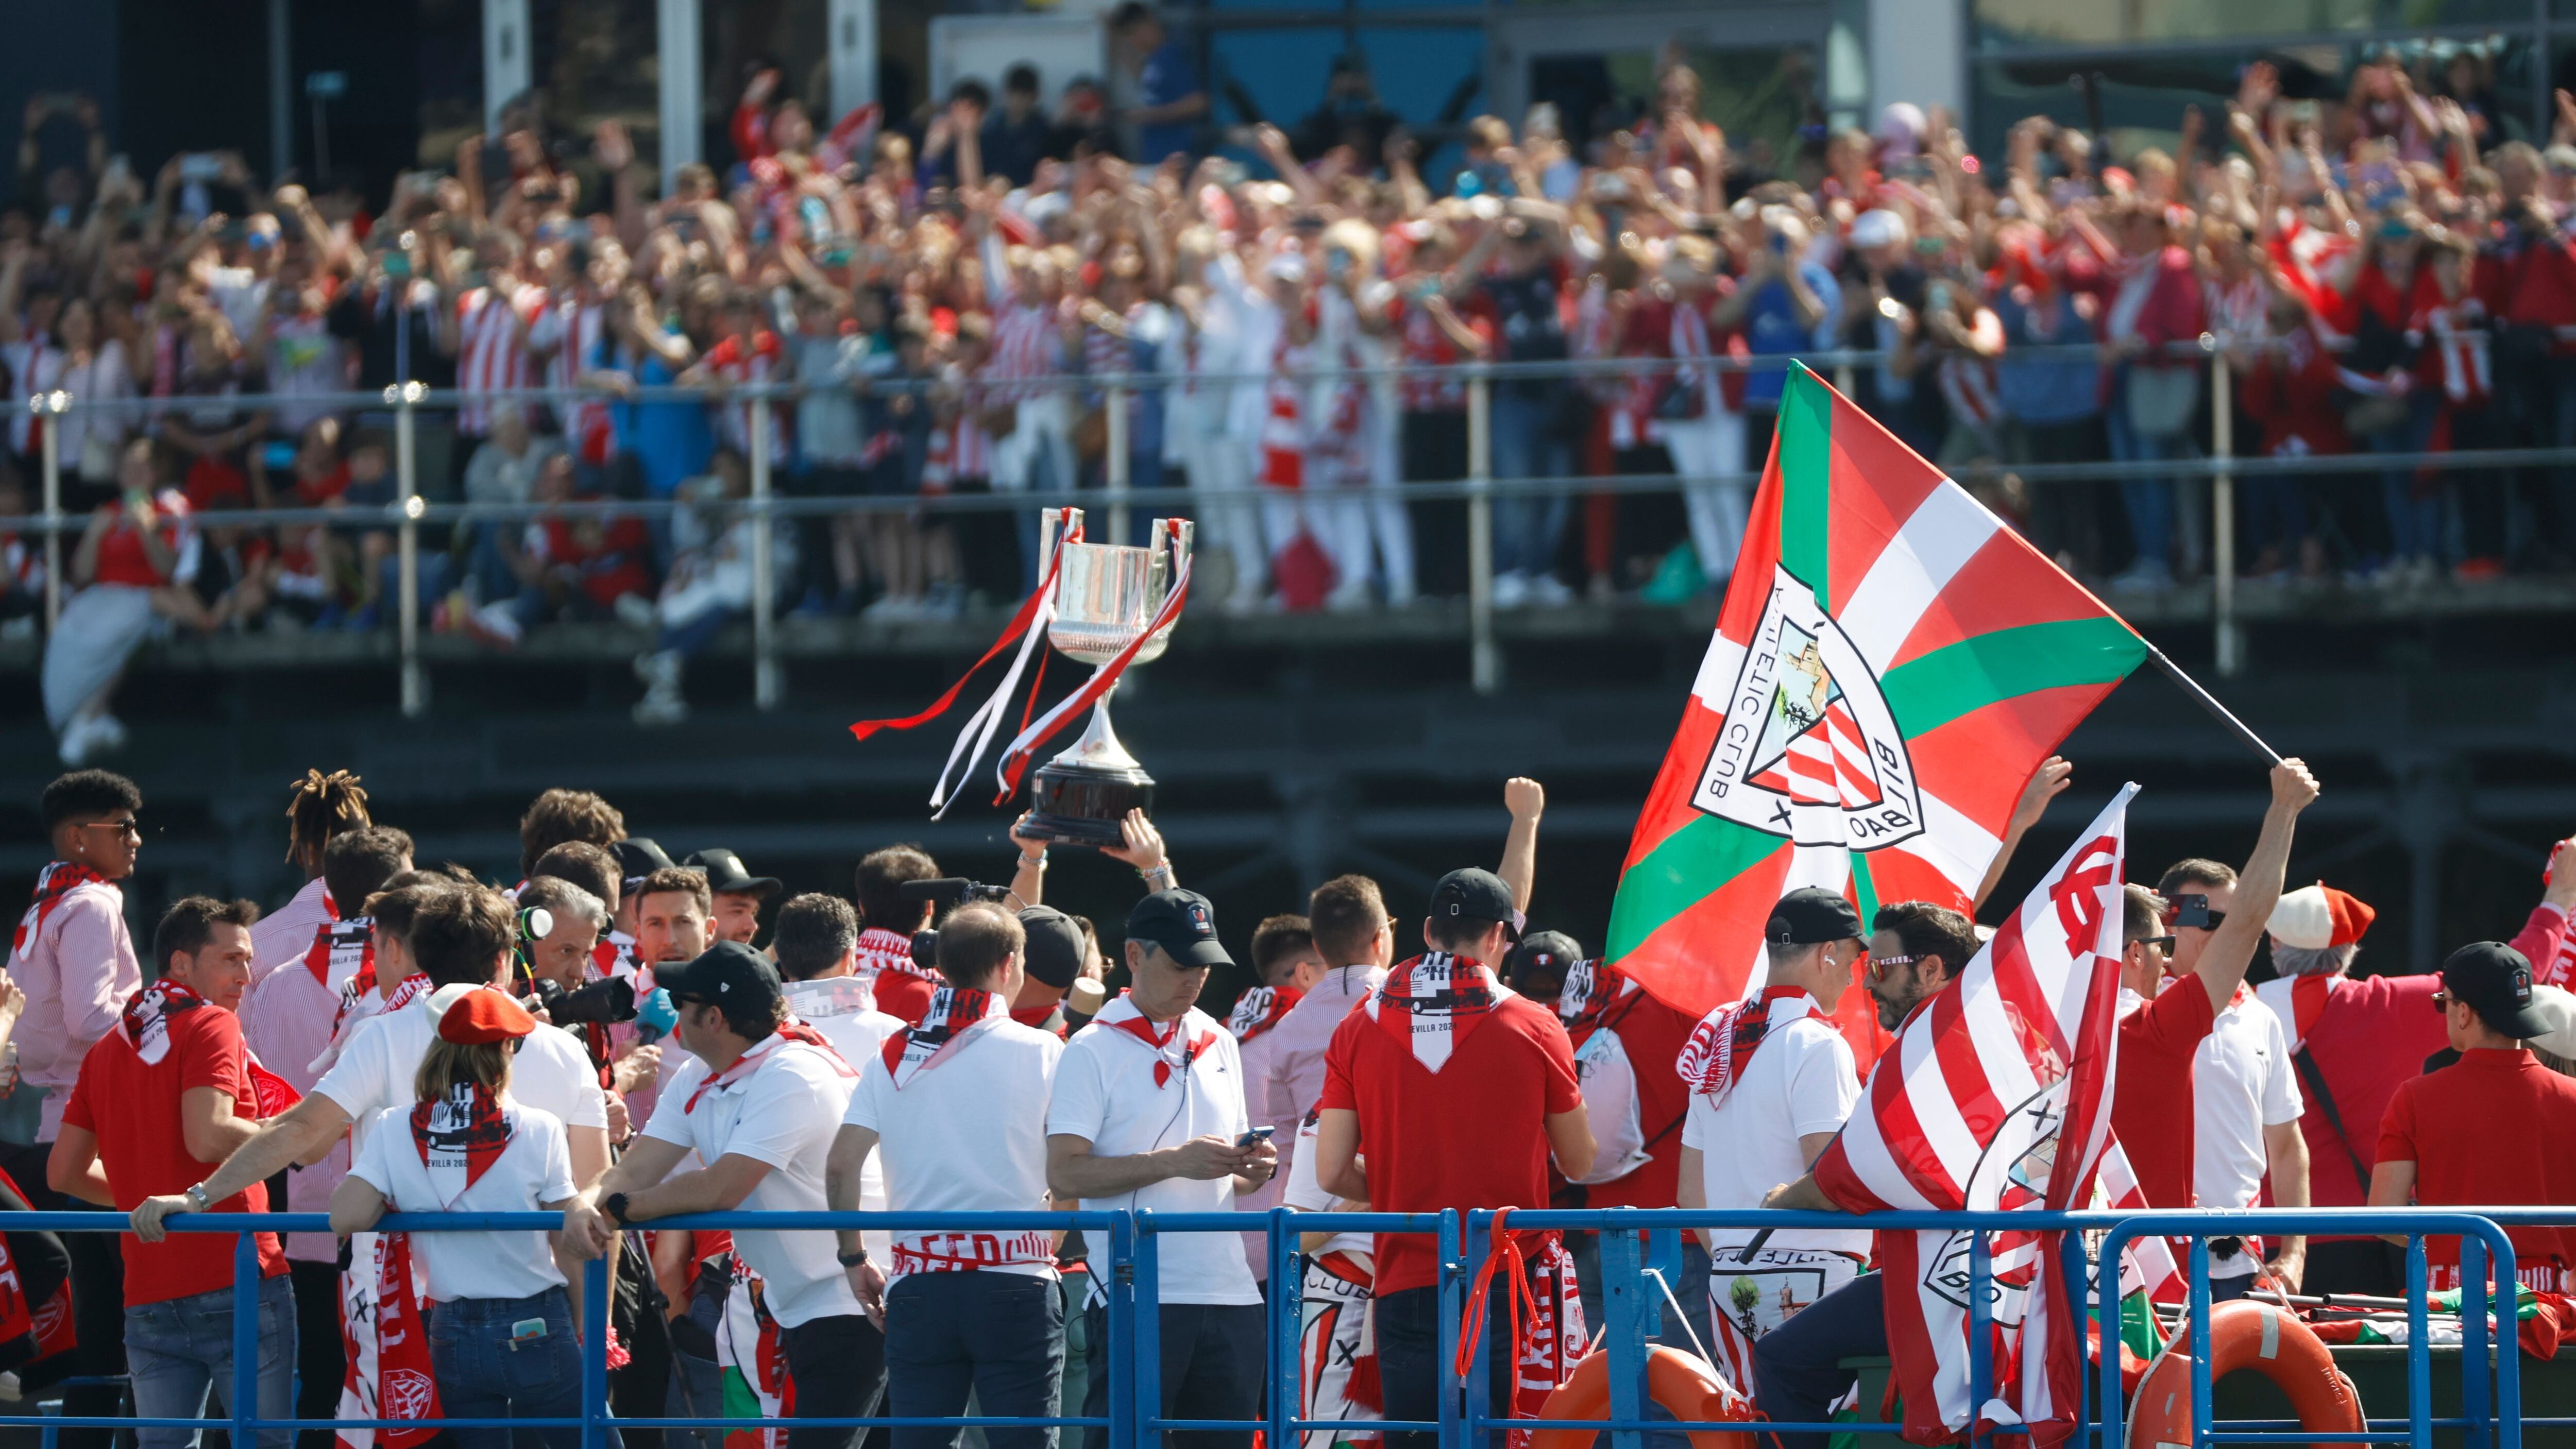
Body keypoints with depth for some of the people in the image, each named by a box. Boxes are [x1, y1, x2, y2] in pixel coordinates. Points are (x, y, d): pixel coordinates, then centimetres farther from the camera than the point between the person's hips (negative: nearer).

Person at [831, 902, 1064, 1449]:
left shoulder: (892, 1057, 8)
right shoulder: (1041, 1053, -1)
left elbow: (841, 1165, 1)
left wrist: (854, 1259, 12)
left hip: (919, 1282, 3)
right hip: (1016, 1280, -3)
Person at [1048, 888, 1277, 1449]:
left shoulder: (1218, 1045, 17)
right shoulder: (1093, 1051, -2)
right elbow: (1064, 1174, -13)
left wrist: (1251, 1170, 1)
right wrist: (1175, 1161, -19)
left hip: (1228, 1292, 6)